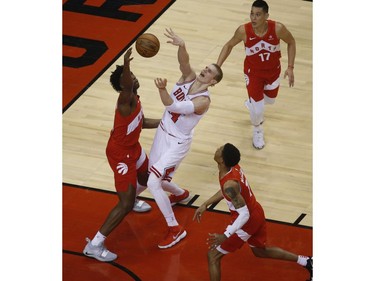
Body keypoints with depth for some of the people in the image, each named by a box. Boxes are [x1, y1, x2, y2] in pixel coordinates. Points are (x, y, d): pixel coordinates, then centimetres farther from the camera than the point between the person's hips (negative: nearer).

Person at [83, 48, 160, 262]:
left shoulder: (134, 99, 0)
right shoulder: (125, 99, -30)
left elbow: (142, 122, 17)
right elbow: (126, 85, -55)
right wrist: (125, 64, -74)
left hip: (133, 146, 10)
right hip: (120, 153, -10)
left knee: (147, 178, 32)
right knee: (126, 204, -11)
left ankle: (131, 200, 64)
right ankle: (94, 245, -5)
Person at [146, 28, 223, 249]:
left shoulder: (204, 100, -25)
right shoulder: (189, 77, -7)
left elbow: (173, 106, -38)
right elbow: (184, 59, -28)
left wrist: (162, 89, -55)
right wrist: (181, 45, -49)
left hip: (178, 143, -7)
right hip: (163, 133, 7)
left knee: (153, 183, -17)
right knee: (157, 180, 19)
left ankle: (175, 229, -6)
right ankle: (181, 194, 52)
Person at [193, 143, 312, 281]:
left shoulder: (229, 184, -34)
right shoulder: (233, 166, -8)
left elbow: (244, 215, -32)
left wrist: (225, 236, -33)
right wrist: (205, 205, 12)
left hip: (247, 222, -9)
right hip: (257, 213, 9)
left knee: (213, 255, 2)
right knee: (261, 251, 33)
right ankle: (307, 262, 42)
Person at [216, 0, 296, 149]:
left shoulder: (278, 28, -31)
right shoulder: (243, 31, -30)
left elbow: (291, 42, -9)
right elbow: (229, 45, -9)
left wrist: (290, 67, -12)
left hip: (273, 70, 2)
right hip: (253, 72, -2)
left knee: (270, 100, 26)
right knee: (258, 110, -6)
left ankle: (252, 102, 62)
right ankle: (257, 130, 30)